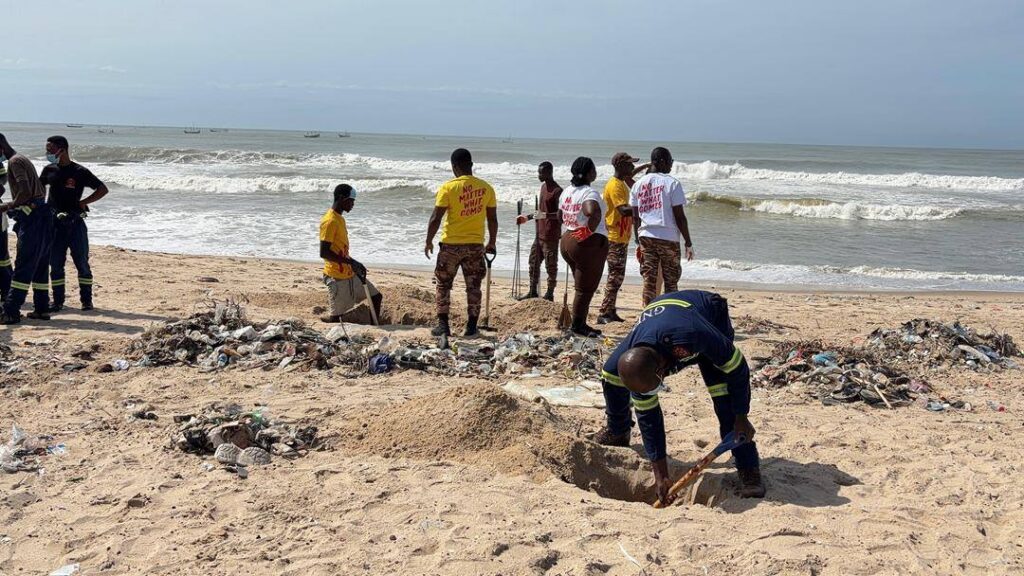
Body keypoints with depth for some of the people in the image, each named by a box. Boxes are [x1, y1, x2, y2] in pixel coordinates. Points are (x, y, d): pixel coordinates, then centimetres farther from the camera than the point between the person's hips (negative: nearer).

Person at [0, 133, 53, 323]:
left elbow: (25, 191, -23)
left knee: (23, 267, -10)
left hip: (32, 220, -10)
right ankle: (42, 309, 17)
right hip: (41, 217, 10)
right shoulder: (23, 159, 21)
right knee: (39, 266, 13)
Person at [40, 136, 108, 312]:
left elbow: (103, 189, -4)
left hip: (75, 223, -4)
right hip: (54, 223, 4)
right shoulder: (49, 170, 7)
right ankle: (58, 301, 13)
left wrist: (83, 202, -10)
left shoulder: (80, 171, -6)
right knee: (55, 264, 5)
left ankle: (86, 300, 10)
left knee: (82, 262, 1)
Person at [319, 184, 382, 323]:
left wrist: (355, 264, 12)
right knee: (336, 317, -5)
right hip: (337, 277, -10)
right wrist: (351, 262, -25)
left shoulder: (339, 218, 11)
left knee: (376, 296, 12)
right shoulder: (329, 221, -19)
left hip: (350, 274, 10)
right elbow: (324, 253, -25)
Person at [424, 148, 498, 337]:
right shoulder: (486, 188, 0)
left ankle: (443, 325, 7)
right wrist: (491, 243, 18)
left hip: (451, 244, -2)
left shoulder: (448, 187, -10)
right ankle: (471, 327, 13)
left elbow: (436, 218, -10)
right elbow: (492, 219, 5)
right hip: (475, 245, 3)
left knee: (443, 285, 10)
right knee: (473, 286, 11)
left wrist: (428, 242, 2)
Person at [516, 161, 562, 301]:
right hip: (539, 233, 9)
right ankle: (533, 292, 20)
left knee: (551, 265, -2)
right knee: (533, 262, 12)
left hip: (551, 236, -9)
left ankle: (550, 294, 6)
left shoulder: (557, 191, -15)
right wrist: (527, 217, 23)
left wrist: (545, 215, -31)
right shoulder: (543, 186, 14)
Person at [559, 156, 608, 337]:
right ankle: (577, 326, 6)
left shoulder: (567, 191, 9)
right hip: (589, 243, -9)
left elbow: (562, 217, 17)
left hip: (568, 240, 9)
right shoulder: (590, 193, -18)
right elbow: (593, 212, -37)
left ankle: (581, 324, 23)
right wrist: (591, 229, -22)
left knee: (583, 286, 18)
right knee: (586, 288, 2)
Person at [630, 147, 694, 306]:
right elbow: (679, 217, -8)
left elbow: (635, 217, 9)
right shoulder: (672, 183, -7)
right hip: (668, 238, -4)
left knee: (649, 280, 6)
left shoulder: (638, 184, 7)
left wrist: (638, 242, 17)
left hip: (645, 236, 4)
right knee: (671, 282, 7)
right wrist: (688, 243, -2)